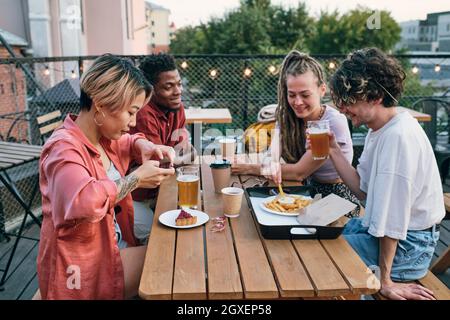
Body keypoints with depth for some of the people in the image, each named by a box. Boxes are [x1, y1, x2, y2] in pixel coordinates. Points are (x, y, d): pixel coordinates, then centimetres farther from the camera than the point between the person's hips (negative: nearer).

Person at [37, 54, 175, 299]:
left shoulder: (104, 138, 4)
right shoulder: (64, 148, -24)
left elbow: (129, 141, 27)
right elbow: (85, 201, -43)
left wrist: (146, 147, 3)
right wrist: (137, 178, -28)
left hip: (114, 246, 8)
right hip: (84, 267, -8)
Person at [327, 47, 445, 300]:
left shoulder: (399, 136, -27)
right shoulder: (378, 130, 3)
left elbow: (392, 221, -25)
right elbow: (364, 191, 4)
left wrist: (386, 280, -18)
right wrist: (334, 151, -5)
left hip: (406, 243, -9)